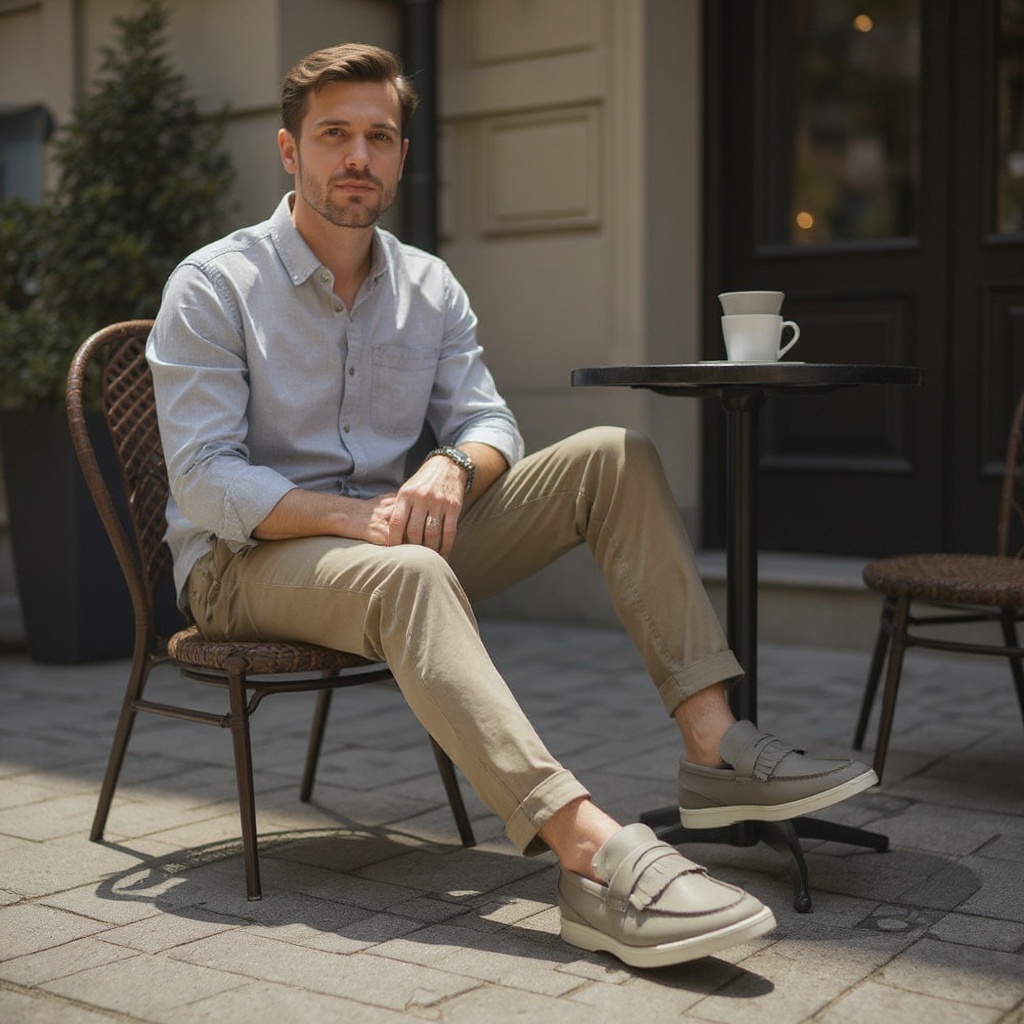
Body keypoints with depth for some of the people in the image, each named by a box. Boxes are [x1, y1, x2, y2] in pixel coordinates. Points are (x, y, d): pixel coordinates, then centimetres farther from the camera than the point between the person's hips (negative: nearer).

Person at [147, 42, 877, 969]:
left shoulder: (430, 288, 9)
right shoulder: (212, 289, -7)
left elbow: (490, 422, 4)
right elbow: (206, 481, -14)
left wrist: (454, 467, -21)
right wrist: (354, 517, -28)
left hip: (387, 541, 6)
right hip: (248, 561, -5)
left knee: (612, 457, -10)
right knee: (411, 573, -41)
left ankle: (713, 744, -21)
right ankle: (594, 852, -55)